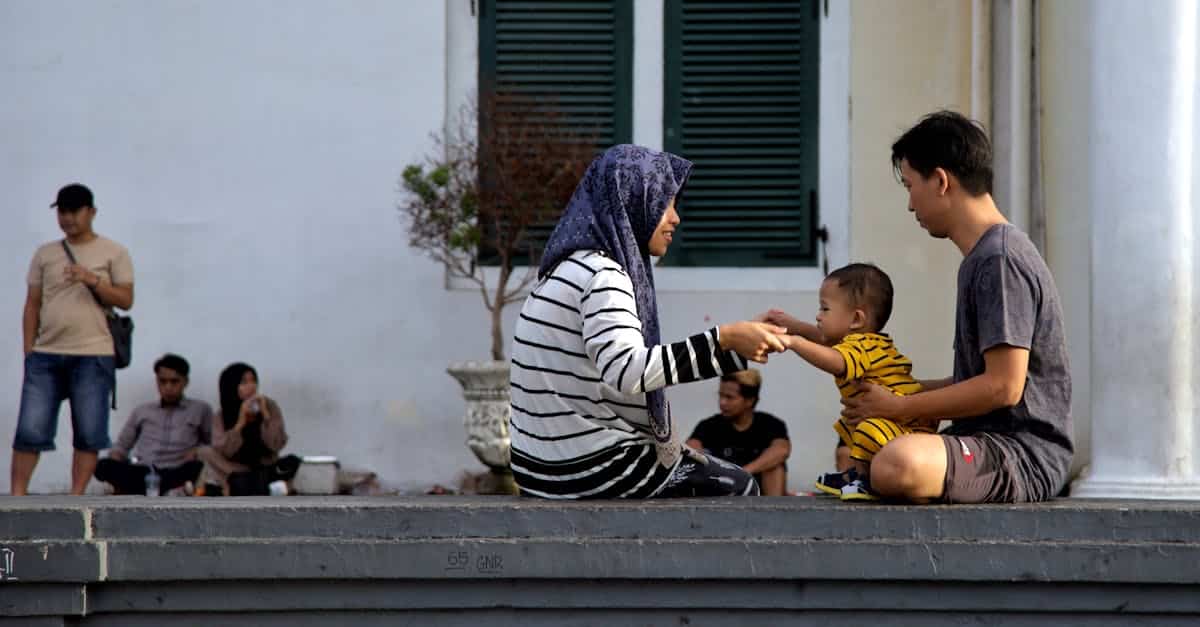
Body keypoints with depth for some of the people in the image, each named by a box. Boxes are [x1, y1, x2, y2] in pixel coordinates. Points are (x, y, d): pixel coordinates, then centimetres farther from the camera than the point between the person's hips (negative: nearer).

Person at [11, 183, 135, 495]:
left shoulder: (114, 253, 5)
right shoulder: (45, 254, 13)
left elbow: (126, 299, -1)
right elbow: (32, 305, 13)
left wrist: (93, 280, -16)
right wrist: (28, 352, 6)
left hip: (93, 356, -2)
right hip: (46, 355, 2)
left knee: (89, 434, -2)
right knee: (29, 429, -4)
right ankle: (16, 496, 0)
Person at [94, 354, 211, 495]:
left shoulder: (200, 410, 19)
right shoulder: (141, 412, 24)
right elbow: (120, 447, 20)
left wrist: (199, 451, -7)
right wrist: (116, 476, -1)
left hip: (176, 473, -2)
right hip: (142, 473, 2)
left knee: (197, 467, -37)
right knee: (104, 466, -29)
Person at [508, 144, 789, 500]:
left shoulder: (574, 268, 13)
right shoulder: (601, 275, -17)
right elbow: (627, 372, -32)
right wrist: (724, 339, -34)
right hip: (594, 471, -9)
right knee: (737, 489, 8)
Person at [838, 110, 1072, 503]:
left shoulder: (999, 261, -16)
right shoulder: (984, 257, 17)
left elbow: (1003, 387, -21)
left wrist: (898, 406, -13)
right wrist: (899, 389, 14)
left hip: (1023, 455, -11)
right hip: (991, 441, 11)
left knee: (898, 464, -39)